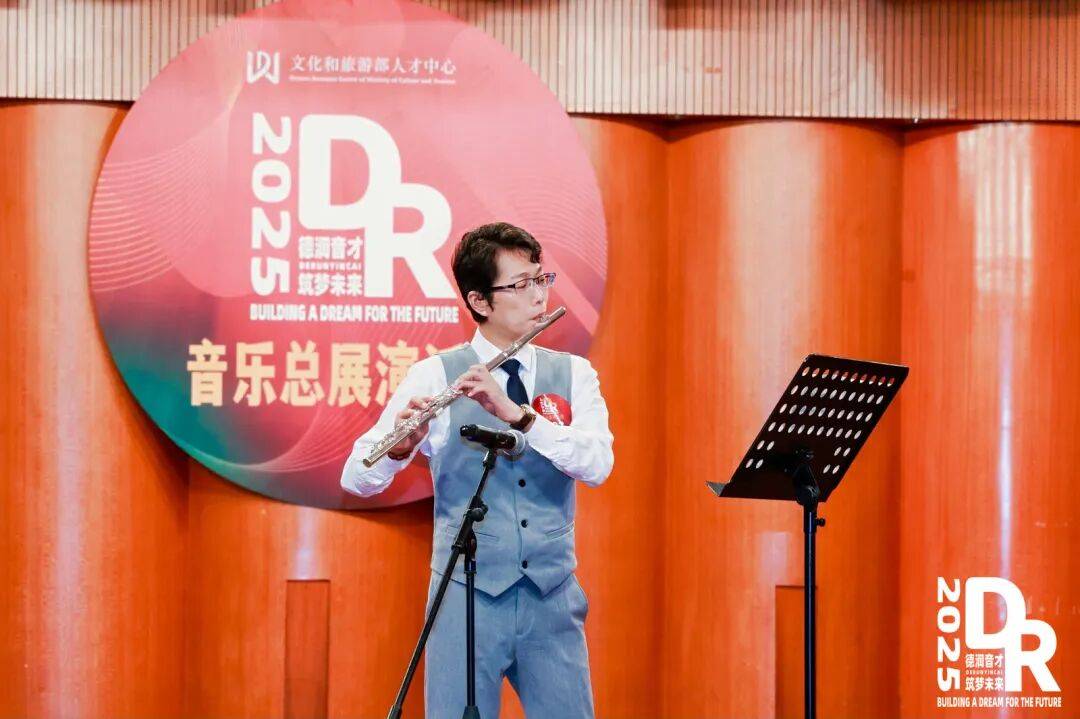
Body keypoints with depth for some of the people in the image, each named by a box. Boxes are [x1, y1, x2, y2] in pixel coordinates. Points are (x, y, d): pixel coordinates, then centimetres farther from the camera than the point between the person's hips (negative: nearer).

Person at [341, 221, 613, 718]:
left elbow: (597, 465, -11)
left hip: (553, 599, 2)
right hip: (467, 597, -2)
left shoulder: (574, 374, 7)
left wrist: (517, 413, -23)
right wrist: (402, 446, -27)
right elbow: (357, 479, -6)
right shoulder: (433, 376, -1)